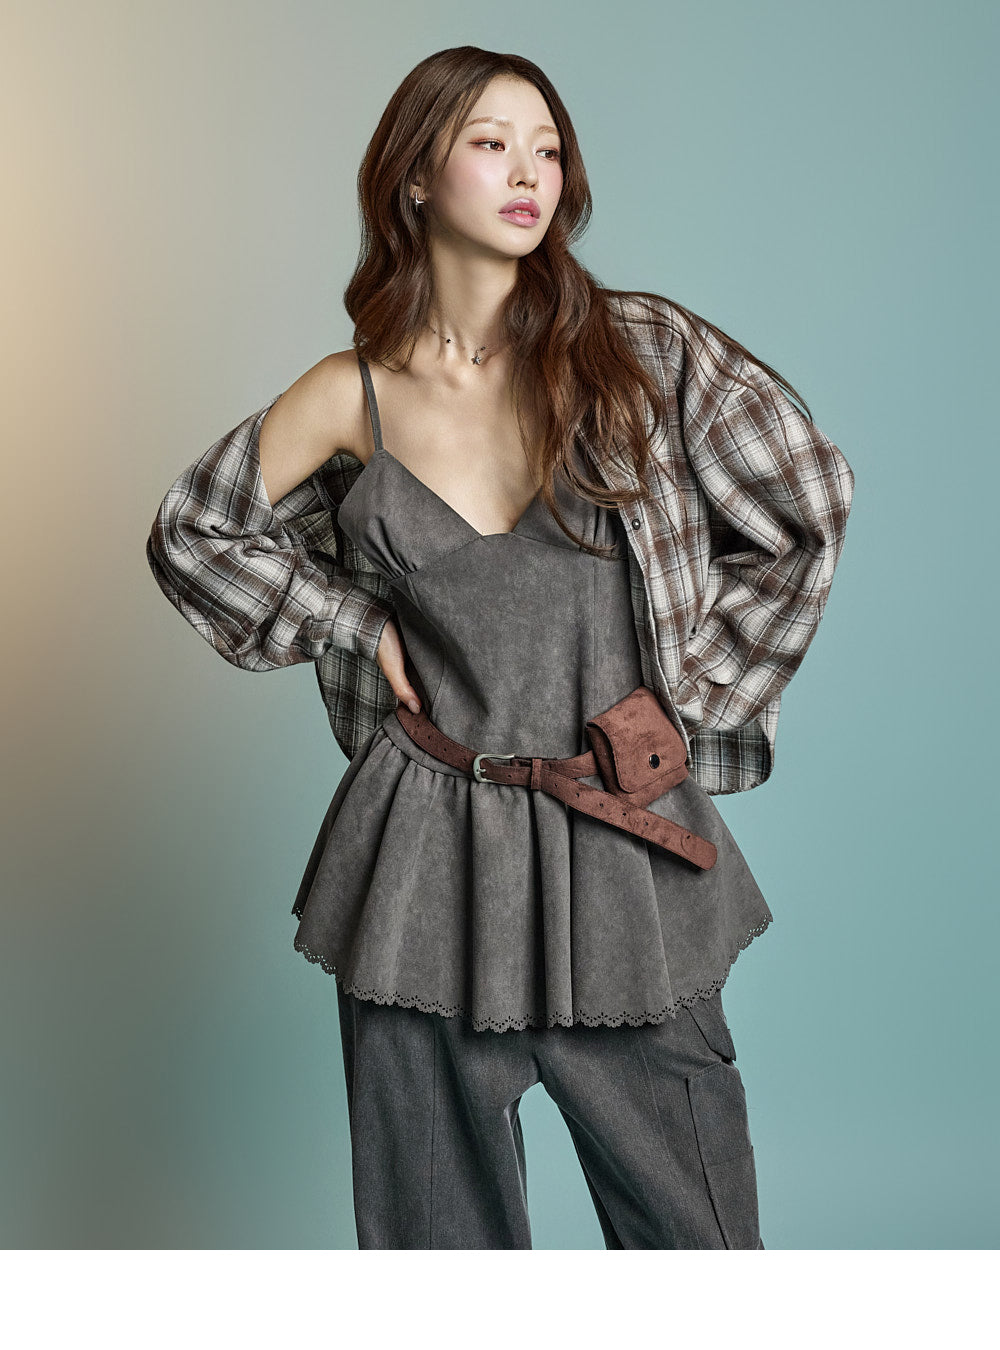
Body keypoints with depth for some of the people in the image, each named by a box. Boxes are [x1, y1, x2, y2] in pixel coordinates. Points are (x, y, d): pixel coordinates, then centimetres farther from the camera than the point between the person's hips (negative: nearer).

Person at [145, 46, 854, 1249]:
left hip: (624, 852, 0)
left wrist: (685, 698, 2)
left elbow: (806, 514, 3)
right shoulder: (353, 396, -1)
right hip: (430, 865, 1)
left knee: (691, 1222, 10)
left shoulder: (639, 350, -5)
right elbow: (191, 536, 12)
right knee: (436, 1218, 13)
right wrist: (360, 628, 2)